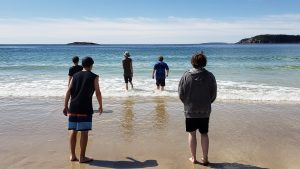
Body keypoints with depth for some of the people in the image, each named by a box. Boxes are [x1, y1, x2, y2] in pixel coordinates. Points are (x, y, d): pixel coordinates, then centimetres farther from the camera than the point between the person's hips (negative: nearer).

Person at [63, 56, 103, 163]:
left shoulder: (75, 76, 14)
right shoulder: (94, 77, 2)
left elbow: (68, 91, 9)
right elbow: (98, 92, 0)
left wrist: (66, 106, 12)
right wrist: (100, 106, 11)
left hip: (73, 107, 5)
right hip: (85, 108, -5)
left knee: (73, 131, 11)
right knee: (84, 132, 1)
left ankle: (72, 155, 19)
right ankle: (82, 157, 6)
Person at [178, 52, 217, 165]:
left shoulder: (186, 76, -9)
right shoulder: (210, 76, -7)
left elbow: (181, 94, -5)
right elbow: (213, 95, -1)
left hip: (190, 110, -1)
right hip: (205, 111, 1)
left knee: (192, 134, 12)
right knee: (204, 134, 13)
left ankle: (193, 158, 21)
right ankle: (205, 158, 20)